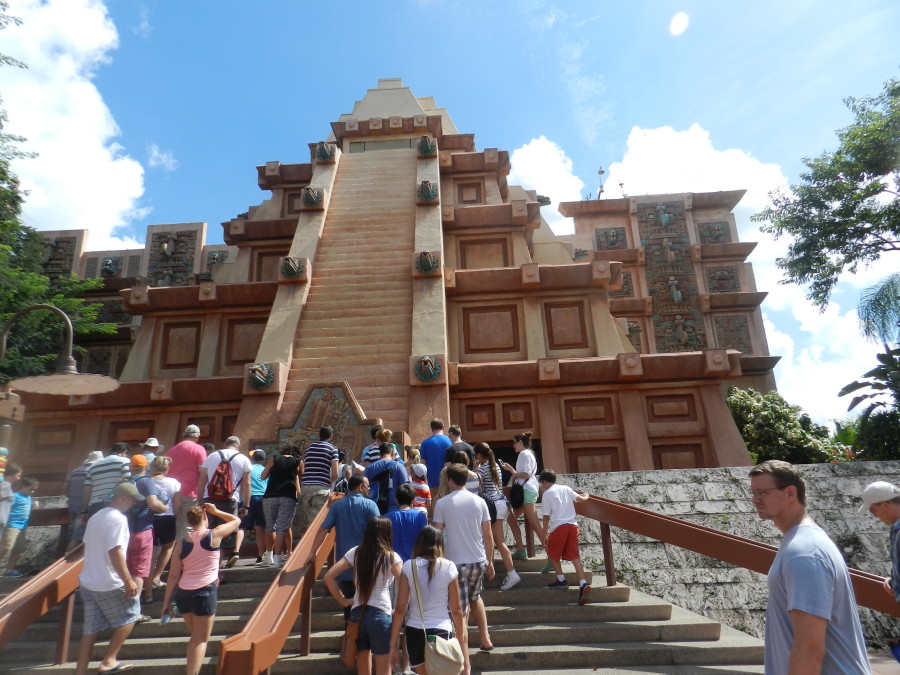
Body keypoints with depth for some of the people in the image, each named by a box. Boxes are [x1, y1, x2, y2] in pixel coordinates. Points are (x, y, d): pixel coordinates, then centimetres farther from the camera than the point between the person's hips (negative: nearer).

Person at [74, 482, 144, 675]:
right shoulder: (118, 518, -18)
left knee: (91, 629, 11)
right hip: (109, 584, -8)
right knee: (130, 616, 10)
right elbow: (115, 552, -24)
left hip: (87, 581, 8)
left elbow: (89, 547, 19)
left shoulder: (96, 516, 11)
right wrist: (128, 581, -20)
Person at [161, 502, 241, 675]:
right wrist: (216, 511, 11)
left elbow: (173, 575, 4)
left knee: (195, 637, 23)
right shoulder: (214, 535, -6)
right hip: (205, 592, -5)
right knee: (201, 640, 3)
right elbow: (237, 520, 9)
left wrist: (167, 601, 11)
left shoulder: (182, 544, 4)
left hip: (183, 593, 5)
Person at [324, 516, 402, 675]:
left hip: (357, 613, 4)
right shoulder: (391, 556, -7)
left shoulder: (356, 552, 3)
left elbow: (329, 577, 1)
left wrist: (343, 600, 7)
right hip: (380, 615, -4)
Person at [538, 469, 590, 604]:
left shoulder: (547, 494, 2)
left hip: (558, 526, -5)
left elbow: (546, 516, -1)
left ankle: (561, 580, 20)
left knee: (553, 553, 17)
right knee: (574, 556, 3)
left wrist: (544, 534, 3)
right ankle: (583, 583, -11)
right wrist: (586, 496, 30)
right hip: (572, 525, 5)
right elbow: (580, 499, 7)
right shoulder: (566, 488, 15)